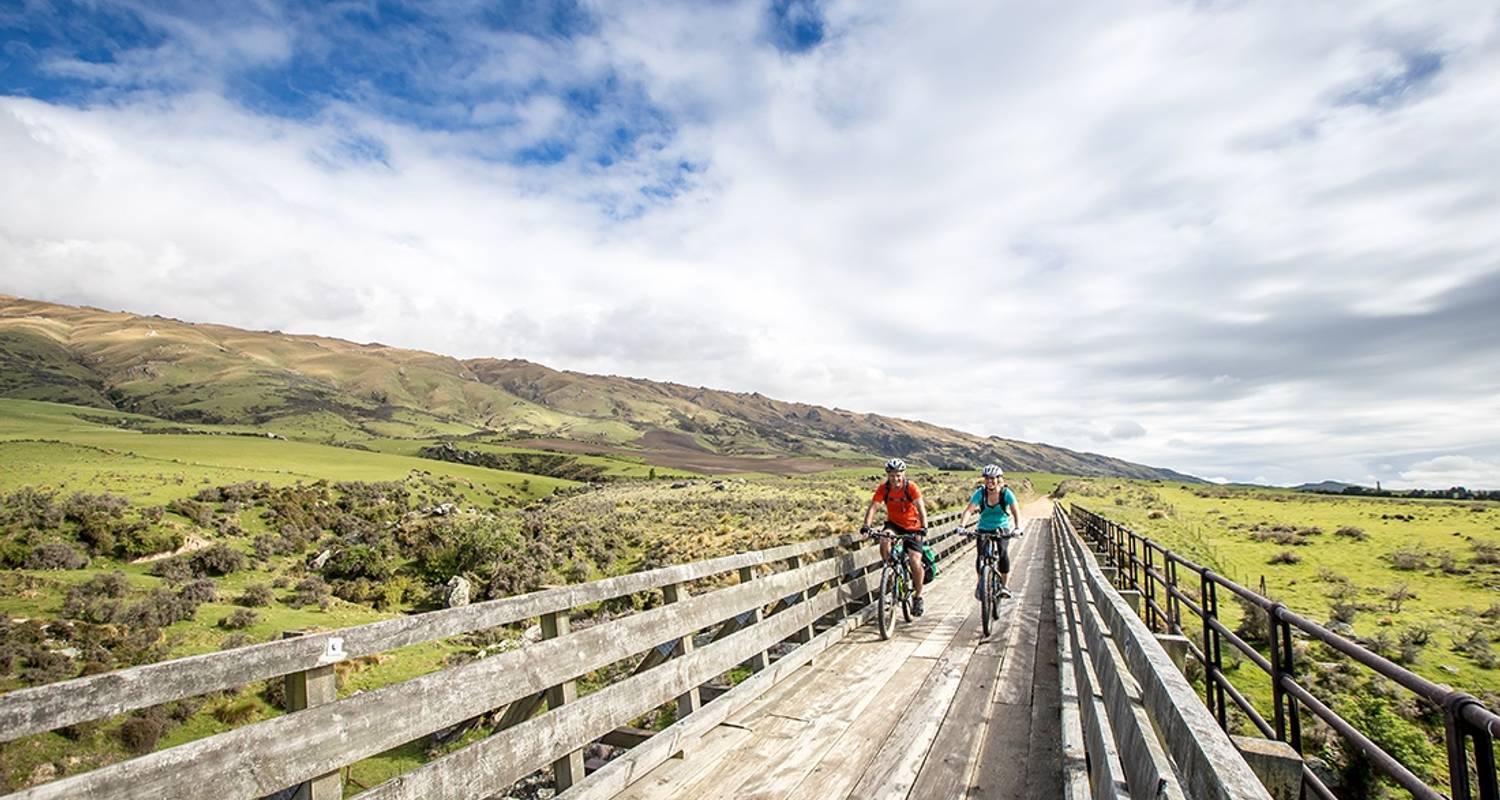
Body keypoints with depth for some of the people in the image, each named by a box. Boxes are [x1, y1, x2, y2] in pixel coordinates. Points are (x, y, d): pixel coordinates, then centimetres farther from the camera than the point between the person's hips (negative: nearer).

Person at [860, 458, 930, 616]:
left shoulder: (911, 487, -20)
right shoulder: (884, 488, -14)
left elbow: (921, 508, -29)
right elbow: (873, 507, -21)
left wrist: (924, 528, -44)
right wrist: (866, 525, -38)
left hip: (912, 527, -2)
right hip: (893, 523, 2)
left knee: (915, 561, -11)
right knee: (884, 541, -31)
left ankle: (918, 596, 10)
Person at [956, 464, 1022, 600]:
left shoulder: (1006, 493, -15)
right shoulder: (980, 492, -14)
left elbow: (1016, 512, -23)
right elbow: (969, 510, -22)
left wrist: (1017, 527, -41)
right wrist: (961, 525, -38)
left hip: (1002, 529, -1)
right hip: (984, 529, 1)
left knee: (1004, 554, -21)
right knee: (981, 555, -16)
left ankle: (1004, 585, -3)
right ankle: (980, 582, 8)